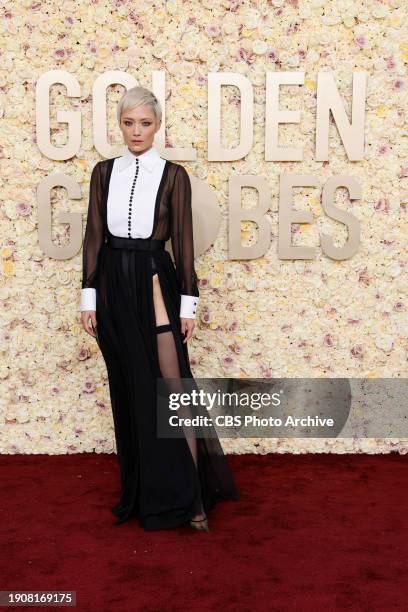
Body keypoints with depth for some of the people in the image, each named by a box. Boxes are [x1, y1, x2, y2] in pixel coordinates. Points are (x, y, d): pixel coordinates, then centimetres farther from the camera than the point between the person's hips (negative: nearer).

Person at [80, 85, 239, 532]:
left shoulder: (173, 174, 0)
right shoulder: (104, 171, 8)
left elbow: (183, 240, -2)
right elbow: (94, 235, 7)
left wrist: (188, 302, -5)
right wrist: (89, 295, 2)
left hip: (154, 281, -3)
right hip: (113, 283, 3)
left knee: (170, 386, -6)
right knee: (127, 389, 10)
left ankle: (189, 494, 4)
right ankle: (138, 491, 26)